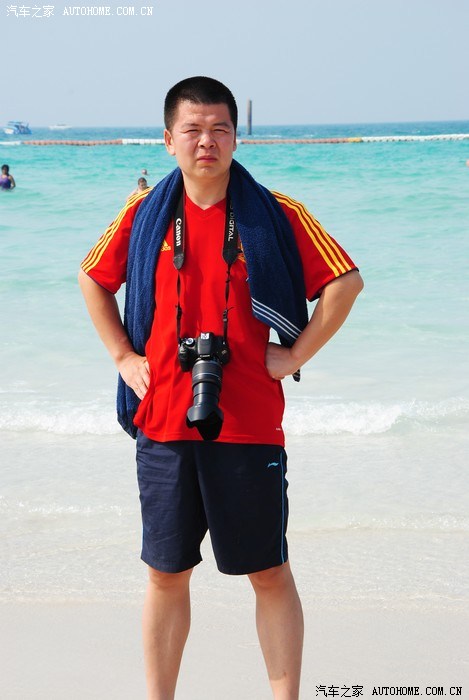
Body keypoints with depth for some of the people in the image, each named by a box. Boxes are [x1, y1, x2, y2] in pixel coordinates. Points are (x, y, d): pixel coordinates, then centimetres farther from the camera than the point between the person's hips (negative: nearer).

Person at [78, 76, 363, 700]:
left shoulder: (275, 216, -2)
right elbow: (94, 280, 19)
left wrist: (295, 354, -4)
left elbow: (346, 281, 1)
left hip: (250, 426, -2)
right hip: (163, 424, 2)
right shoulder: (143, 215, 4)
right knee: (167, 573, 12)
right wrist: (123, 355, 9)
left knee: (270, 574, 5)